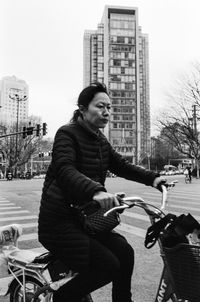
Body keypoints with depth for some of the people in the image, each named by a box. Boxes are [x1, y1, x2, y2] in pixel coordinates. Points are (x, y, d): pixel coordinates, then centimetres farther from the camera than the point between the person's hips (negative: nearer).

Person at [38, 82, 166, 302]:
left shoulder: (100, 140, 11)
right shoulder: (67, 134, -13)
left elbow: (121, 166, 12)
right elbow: (65, 170, -30)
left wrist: (153, 178, -2)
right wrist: (95, 191, -49)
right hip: (59, 221, -7)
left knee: (124, 252, -7)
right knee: (108, 266, -15)